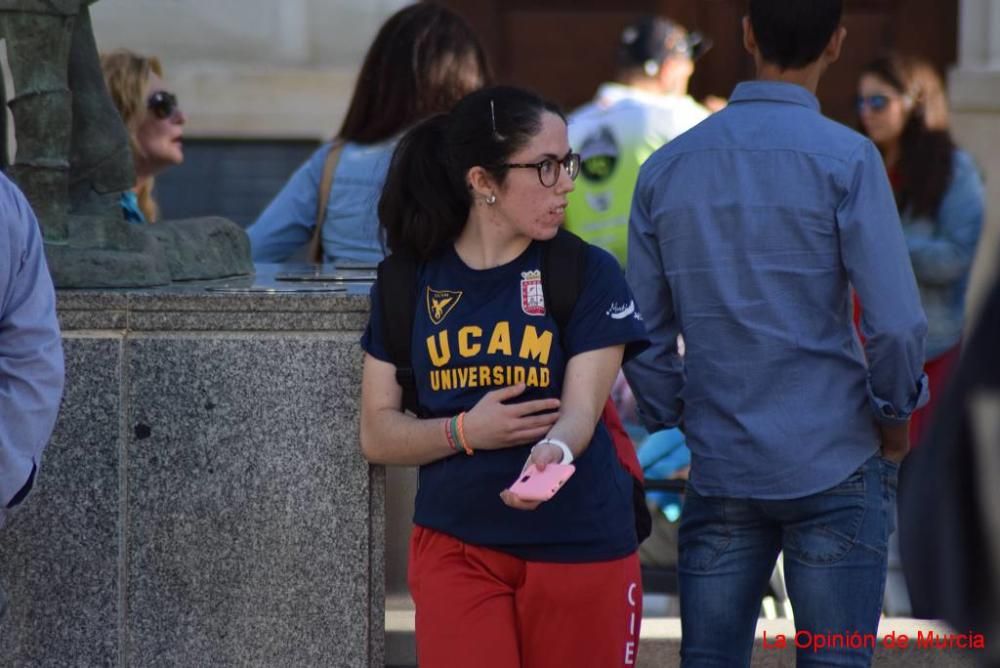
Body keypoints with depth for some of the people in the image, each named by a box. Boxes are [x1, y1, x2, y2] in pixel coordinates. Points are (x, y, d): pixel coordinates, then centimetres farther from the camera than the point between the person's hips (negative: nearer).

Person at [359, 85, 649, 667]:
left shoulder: (590, 274, -4)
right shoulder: (409, 284, 1)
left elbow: (581, 408, -14)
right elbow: (378, 434, 2)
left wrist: (552, 454, -37)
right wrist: (464, 432, -17)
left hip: (581, 550, 0)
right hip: (456, 549, 1)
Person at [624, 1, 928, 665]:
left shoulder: (665, 170, 5)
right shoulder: (846, 159, -9)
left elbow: (643, 336, 6)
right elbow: (898, 323, -13)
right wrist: (895, 417, 3)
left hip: (719, 470, 4)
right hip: (835, 467, -4)